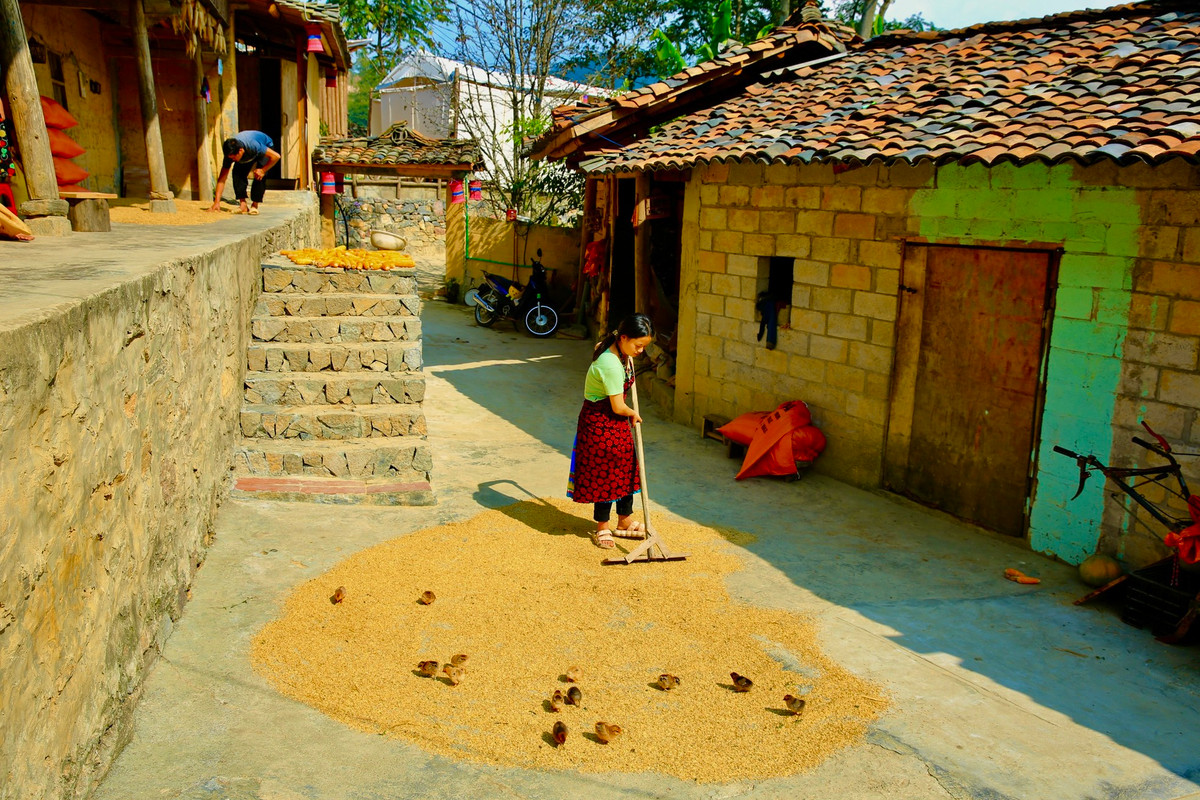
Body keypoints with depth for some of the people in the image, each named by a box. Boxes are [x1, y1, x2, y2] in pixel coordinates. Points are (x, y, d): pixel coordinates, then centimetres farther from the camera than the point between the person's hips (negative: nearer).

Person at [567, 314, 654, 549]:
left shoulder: (620, 352, 0)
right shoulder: (611, 364, -29)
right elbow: (618, 407, -23)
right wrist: (633, 414, -5)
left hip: (616, 422, 10)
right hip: (599, 422, -10)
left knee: (625, 468, 15)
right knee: (604, 472, 2)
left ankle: (625, 522, 29)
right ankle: (603, 527, 19)